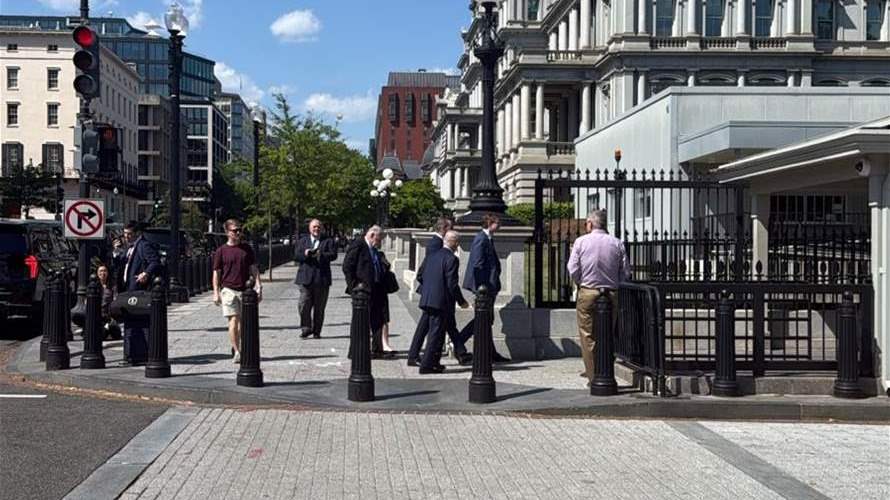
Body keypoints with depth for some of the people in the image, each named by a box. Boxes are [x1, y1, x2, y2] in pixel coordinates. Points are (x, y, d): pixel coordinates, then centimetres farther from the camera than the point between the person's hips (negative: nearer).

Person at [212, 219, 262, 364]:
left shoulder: (246, 248, 8)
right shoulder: (221, 251, 1)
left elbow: (254, 268, 10)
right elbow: (216, 272, 2)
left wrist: (258, 286, 1)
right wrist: (216, 292, -4)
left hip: (245, 290, 3)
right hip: (229, 290, -3)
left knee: (243, 322, 7)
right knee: (233, 321, -10)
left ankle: (236, 347, 24)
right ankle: (237, 352, -7)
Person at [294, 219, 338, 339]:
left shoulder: (328, 241, 10)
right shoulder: (302, 241, 16)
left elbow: (333, 255, -4)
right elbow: (296, 256, 5)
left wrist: (320, 255, -19)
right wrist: (305, 254, -16)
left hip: (322, 279, -1)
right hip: (305, 278, 1)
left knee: (319, 307, 3)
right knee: (304, 305, -8)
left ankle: (316, 331, 11)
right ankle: (306, 328, 3)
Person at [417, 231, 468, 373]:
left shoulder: (432, 255, 10)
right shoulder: (452, 259, -14)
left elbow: (423, 276, 14)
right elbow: (452, 284, -16)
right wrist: (461, 301, -5)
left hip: (427, 300, 8)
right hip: (441, 302, -8)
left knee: (434, 333, 17)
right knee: (436, 334, -1)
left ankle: (434, 363, 25)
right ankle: (427, 365, -1)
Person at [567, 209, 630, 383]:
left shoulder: (581, 241, -3)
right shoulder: (617, 243, 3)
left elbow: (573, 270, -7)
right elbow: (625, 273, 2)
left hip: (587, 293, -2)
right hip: (611, 295, 3)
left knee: (588, 336, 3)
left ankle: (594, 376, 0)